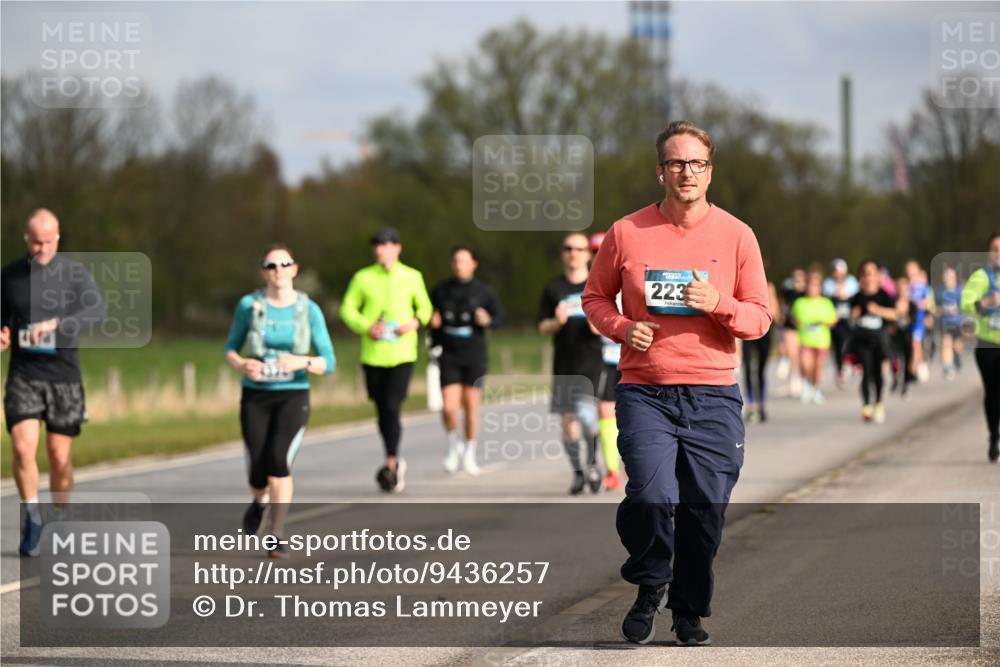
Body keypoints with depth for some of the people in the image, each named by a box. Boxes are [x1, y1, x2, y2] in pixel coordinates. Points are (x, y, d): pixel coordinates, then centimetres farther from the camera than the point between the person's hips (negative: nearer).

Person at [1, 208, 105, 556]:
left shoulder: (75, 273, -3)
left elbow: (98, 310, -18)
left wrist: (55, 324, -31)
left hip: (64, 375, -1)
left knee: (60, 456, 3)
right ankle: (32, 518, -1)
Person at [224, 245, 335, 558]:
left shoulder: (310, 310, -5)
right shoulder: (249, 305, -3)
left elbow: (328, 363, -4)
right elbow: (230, 349, 8)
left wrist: (302, 362, -25)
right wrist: (241, 365, -16)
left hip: (293, 398, -1)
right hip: (255, 397, 1)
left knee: (279, 461, -24)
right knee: (257, 473, -4)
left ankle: (277, 538, -14)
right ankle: (260, 501, 36)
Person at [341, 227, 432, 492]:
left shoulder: (412, 277, 4)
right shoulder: (363, 278, 3)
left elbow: (424, 307, 15)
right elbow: (348, 309, 6)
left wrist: (415, 322, -6)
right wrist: (366, 327, -12)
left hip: (402, 354, -2)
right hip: (372, 354, 2)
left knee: (392, 407, -17)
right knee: (382, 411, 10)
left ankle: (391, 464, -10)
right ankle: (395, 463, 27)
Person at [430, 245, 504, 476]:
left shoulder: (484, 291, -1)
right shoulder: (440, 290, 3)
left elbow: (499, 317, 3)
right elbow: (431, 318, 14)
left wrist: (488, 320, -18)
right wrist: (433, 322, -8)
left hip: (474, 355, 0)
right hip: (448, 355, 0)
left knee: (471, 404, 5)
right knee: (449, 407, -10)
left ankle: (469, 454, 20)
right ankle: (453, 445, 18)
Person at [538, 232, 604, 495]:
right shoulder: (553, 288, 8)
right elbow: (543, 327, 6)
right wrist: (557, 322, -15)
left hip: (592, 362, -2)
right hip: (564, 364, 2)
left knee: (586, 413, -18)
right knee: (568, 419, 3)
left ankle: (592, 462, 3)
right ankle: (577, 473, 17)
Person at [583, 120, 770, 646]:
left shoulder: (736, 235, 4)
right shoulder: (627, 232, 4)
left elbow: (759, 320, 7)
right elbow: (595, 296, 15)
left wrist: (718, 303, -13)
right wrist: (621, 327, -5)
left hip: (713, 395, 1)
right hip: (644, 392, -1)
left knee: (705, 509, 0)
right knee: (651, 496, -18)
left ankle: (690, 610, 20)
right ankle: (650, 586, 10)